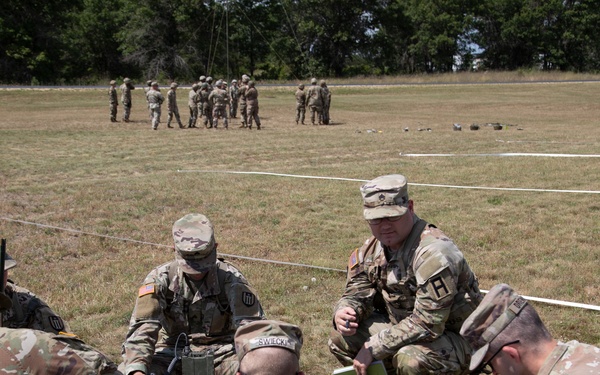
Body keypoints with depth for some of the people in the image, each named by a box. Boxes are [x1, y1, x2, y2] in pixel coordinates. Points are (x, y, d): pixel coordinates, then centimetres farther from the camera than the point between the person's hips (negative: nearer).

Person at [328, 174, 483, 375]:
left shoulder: (433, 252, -28)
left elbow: (427, 324, -30)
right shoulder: (372, 248, -1)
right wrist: (343, 313, -22)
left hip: (455, 339, -8)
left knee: (410, 359, -36)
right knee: (341, 339, -3)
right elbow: (356, 294, 3)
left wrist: (373, 348, -25)